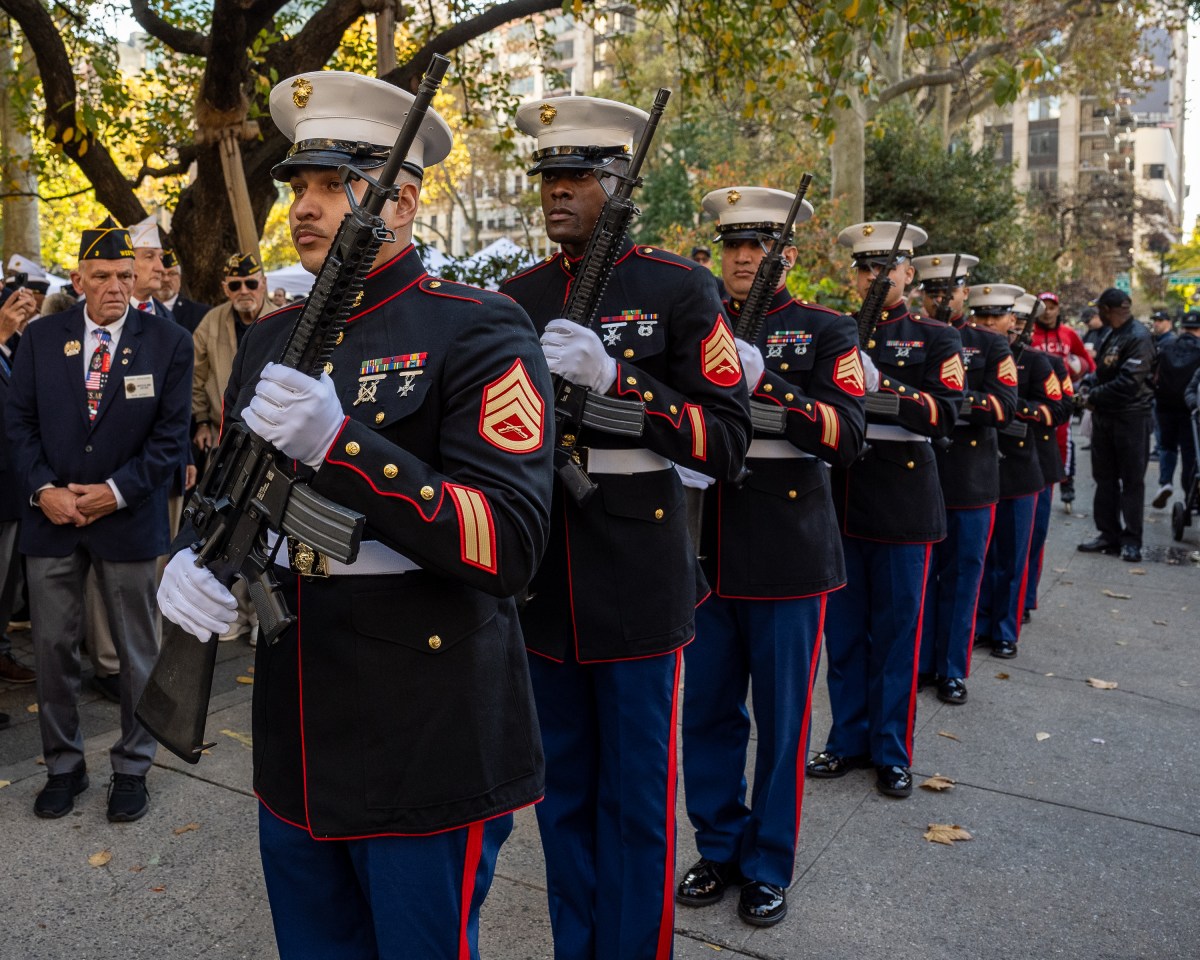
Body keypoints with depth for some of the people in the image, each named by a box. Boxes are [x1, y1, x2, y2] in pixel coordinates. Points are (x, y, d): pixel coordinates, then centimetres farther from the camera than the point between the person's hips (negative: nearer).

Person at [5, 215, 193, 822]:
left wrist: (116, 491, -13)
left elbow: (172, 433, -5)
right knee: (52, 646, 8)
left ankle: (131, 767, 24)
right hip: (51, 514, 2)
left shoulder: (168, 343, -4)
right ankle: (63, 765, 26)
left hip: (128, 517, -2)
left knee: (137, 650, 8)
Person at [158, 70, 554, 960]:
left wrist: (339, 441, -29)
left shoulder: (477, 333, -13)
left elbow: (510, 545, -21)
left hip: (429, 751, -6)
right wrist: (191, 560, -8)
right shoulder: (269, 340, 9)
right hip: (295, 747, 7)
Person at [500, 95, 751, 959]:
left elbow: (729, 442, -11)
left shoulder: (680, 289, -5)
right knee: (564, 791, 17)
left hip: (639, 584, -4)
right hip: (543, 578, 5)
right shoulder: (518, 296, 9)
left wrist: (614, 379, -21)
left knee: (638, 797, 8)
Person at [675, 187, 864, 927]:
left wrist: (763, 380, -24)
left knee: (782, 721, 8)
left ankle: (769, 867, 26)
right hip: (705, 552, 4)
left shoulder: (826, 331, 0)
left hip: (788, 556, -3)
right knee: (707, 714, 12)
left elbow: (848, 436, -14)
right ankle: (719, 848, 32)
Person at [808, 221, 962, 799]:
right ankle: (848, 740, 24)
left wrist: (878, 388, -24)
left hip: (903, 503, -3)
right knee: (844, 630, 9)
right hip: (841, 498, 3)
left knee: (896, 632, 4)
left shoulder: (936, 339, 2)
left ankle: (891, 752, 17)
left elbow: (945, 412, -12)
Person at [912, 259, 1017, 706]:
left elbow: (1006, 404, -7)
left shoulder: (991, 345, 6)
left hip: (971, 480, -1)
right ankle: (918, 662, 20)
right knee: (919, 573, 7)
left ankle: (952, 670, 17)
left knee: (962, 576, 6)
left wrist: (963, 400, -23)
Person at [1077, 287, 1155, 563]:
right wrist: (1088, 384, -2)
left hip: (1131, 418, -8)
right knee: (1105, 478, 12)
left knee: (1132, 480, 0)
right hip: (1104, 416, 8)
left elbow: (1128, 384, -23)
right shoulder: (1110, 336, 10)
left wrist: (1094, 398, -15)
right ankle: (1109, 534, 21)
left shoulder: (1138, 338, -16)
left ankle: (1131, 540, 7)